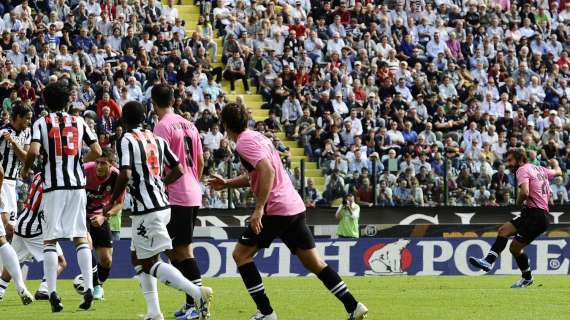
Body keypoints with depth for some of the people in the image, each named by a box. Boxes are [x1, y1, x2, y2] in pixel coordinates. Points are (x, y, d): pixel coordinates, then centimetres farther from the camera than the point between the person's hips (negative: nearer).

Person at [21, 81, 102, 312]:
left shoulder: (41, 123, 0)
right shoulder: (79, 122, 9)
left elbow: (33, 151, -14)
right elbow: (97, 152, 5)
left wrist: (26, 169, 5)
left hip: (54, 186, -2)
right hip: (77, 184, 2)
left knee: (50, 239, 1)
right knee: (80, 238, 8)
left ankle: (52, 291, -8)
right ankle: (89, 287, -3)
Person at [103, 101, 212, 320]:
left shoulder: (127, 140, -9)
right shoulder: (157, 140, 12)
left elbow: (125, 175, -20)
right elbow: (178, 170, 13)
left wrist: (112, 202, -7)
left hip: (146, 209, -8)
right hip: (162, 205, 8)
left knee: (150, 263, -5)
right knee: (137, 257, 18)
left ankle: (198, 293, -19)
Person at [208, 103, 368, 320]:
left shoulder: (244, 143, -10)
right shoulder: (258, 137, 19)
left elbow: (267, 171, -24)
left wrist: (259, 209, -26)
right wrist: (226, 184, 30)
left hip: (276, 209, -9)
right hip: (295, 206, 9)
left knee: (241, 254, 1)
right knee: (314, 262, 9)